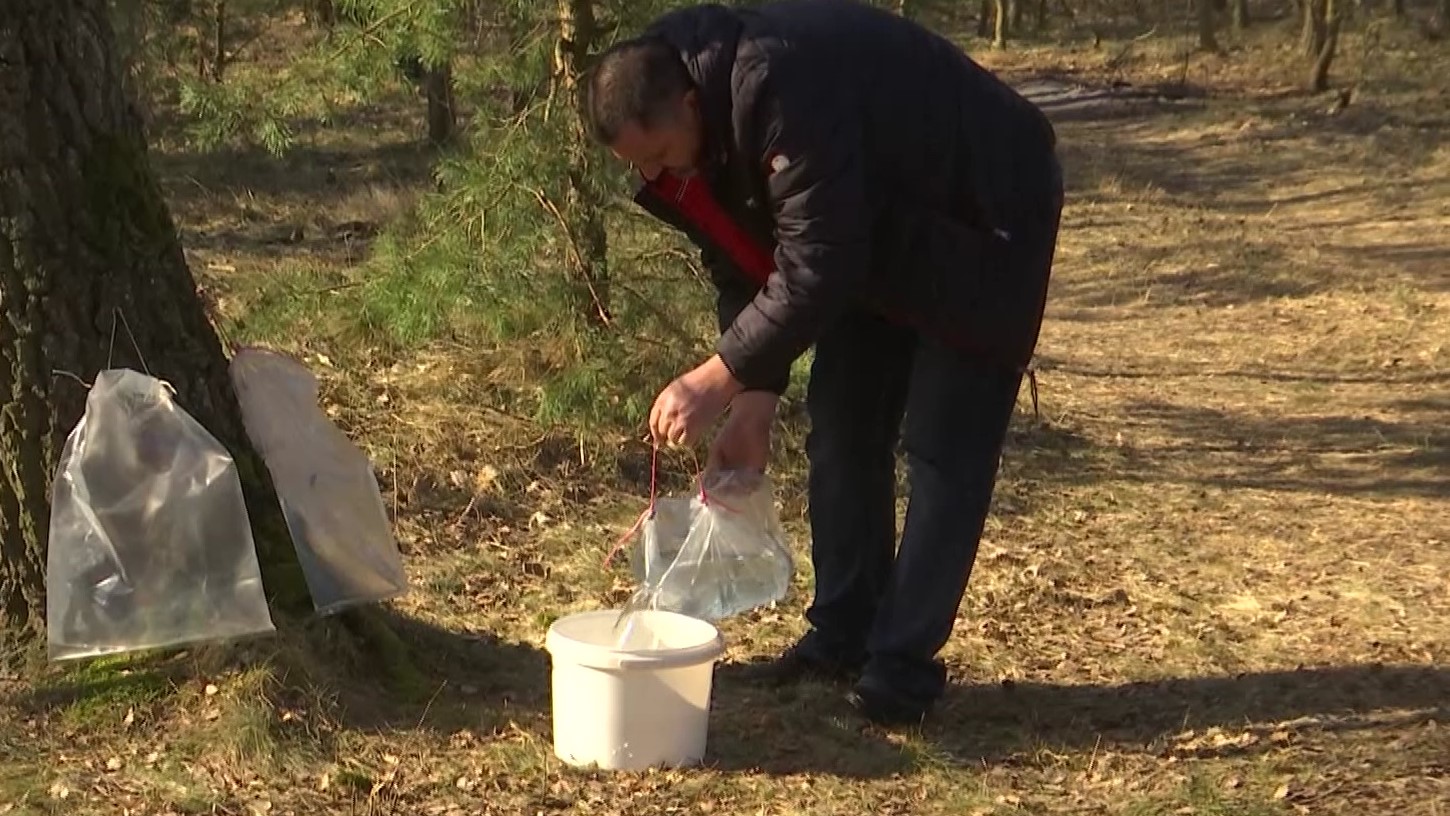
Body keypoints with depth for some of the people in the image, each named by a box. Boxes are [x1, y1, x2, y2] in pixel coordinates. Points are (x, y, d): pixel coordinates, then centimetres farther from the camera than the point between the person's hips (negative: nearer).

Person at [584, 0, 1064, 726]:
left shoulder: (782, 94, -38)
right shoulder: (696, 129, -9)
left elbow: (815, 269, -36)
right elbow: (744, 261, -2)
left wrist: (718, 381, -31)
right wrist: (755, 403, -8)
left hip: (981, 219, -9)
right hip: (878, 232, 9)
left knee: (942, 448, -10)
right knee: (842, 429, 7)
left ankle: (903, 666, -5)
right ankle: (842, 636, 15)